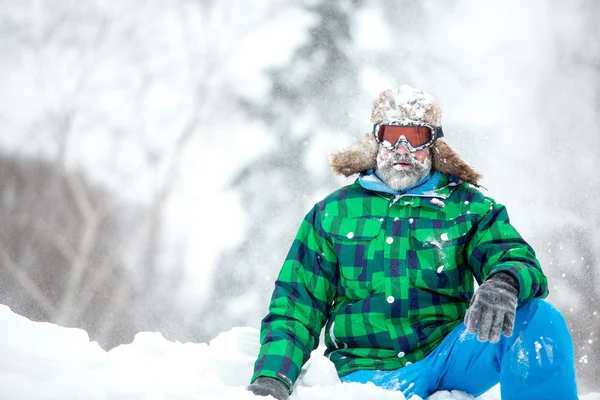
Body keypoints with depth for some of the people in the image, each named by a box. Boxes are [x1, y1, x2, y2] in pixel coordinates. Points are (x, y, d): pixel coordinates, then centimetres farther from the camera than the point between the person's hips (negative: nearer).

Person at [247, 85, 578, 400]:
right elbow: (296, 306, 13)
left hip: (450, 353, 1)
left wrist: (504, 282, -29)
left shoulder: (467, 206, 13)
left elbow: (519, 260, -2)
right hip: (365, 370, -1)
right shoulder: (333, 213, 14)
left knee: (539, 319, -24)